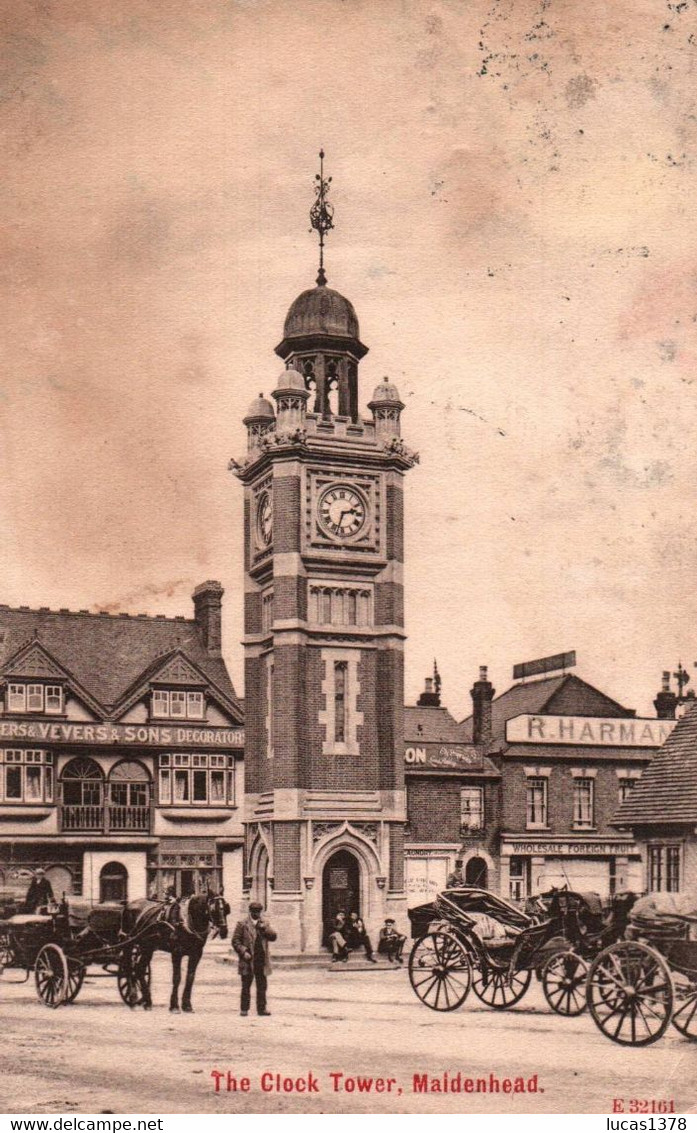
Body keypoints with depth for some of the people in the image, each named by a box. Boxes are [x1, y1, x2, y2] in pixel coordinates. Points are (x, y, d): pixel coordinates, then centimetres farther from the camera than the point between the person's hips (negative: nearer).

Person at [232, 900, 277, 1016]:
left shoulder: (265, 924, 15)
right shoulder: (242, 924, 2)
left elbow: (273, 937, 4)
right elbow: (235, 940, -1)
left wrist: (264, 928, -10)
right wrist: (243, 952, -12)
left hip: (262, 961, 4)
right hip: (248, 960, -3)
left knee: (262, 986, 5)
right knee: (246, 986, 1)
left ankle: (261, 1008, 11)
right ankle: (244, 1009, 6)